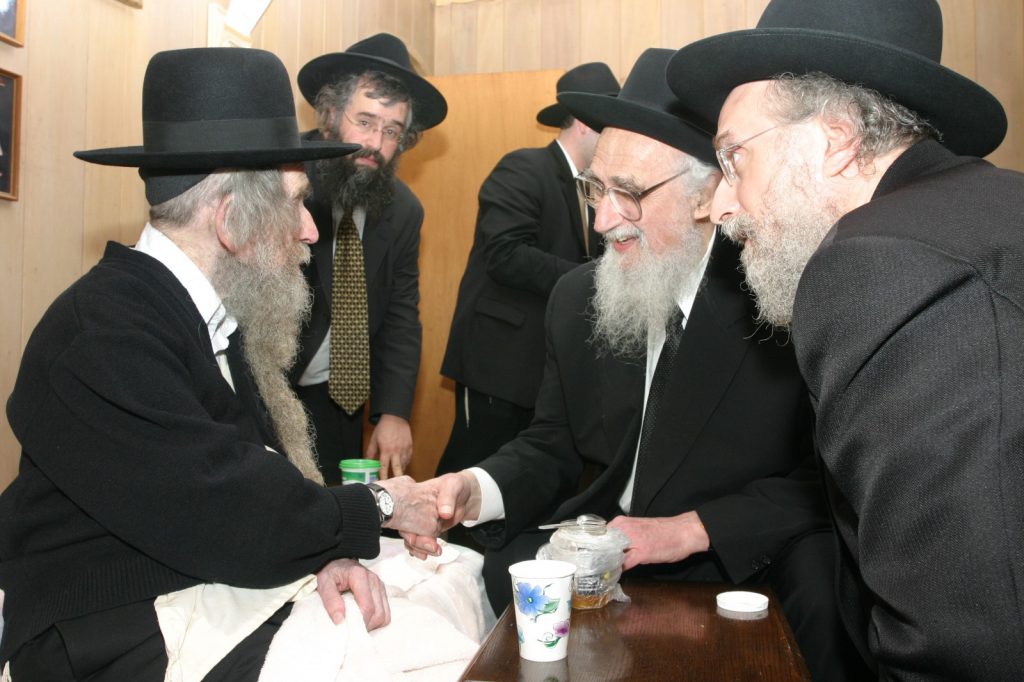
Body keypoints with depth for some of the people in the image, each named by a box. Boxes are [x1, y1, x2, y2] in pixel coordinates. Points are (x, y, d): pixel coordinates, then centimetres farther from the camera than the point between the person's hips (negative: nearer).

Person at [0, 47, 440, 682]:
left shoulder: (216, 312, 4)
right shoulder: (104, 337, -24)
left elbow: (260, 474, 4)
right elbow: (236, 524, -26)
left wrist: (324, 549, -14)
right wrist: (377, 508, -11)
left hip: (228, 592, 8)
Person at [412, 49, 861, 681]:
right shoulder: (578, 298, 3)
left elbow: (827, 479, -10)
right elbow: (553, 445, 7)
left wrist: (692, 529, -20)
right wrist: (475, 489, -13)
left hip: (739, 564, -4)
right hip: (598, 552, 5)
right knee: (482, 566, -17)